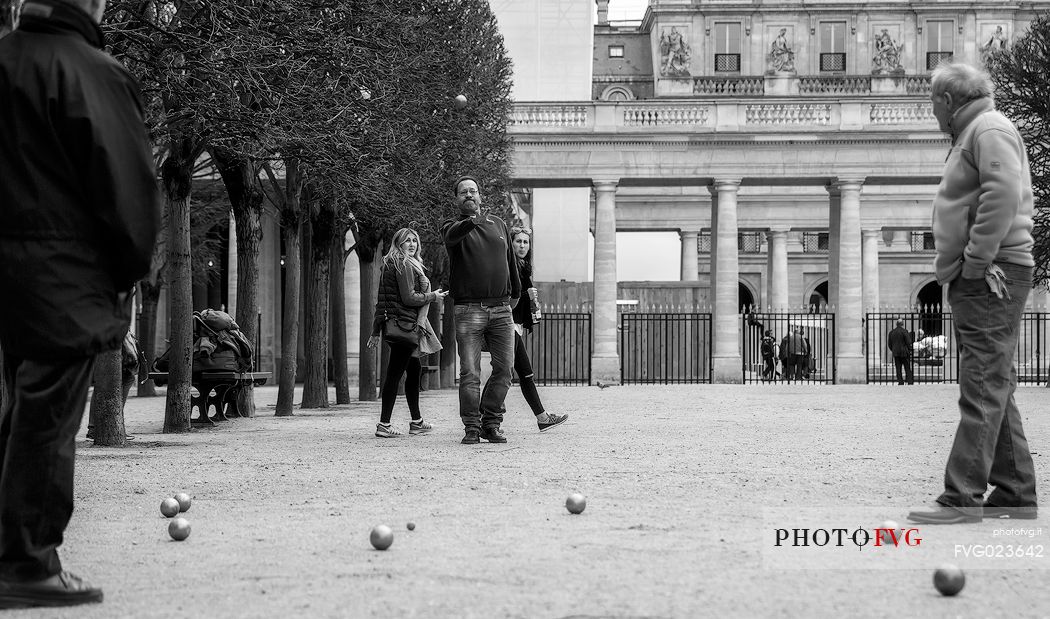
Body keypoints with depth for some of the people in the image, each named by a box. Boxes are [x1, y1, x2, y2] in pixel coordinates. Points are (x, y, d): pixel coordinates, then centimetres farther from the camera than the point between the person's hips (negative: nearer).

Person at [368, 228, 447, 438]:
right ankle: (384, 425, -8)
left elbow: (381, 301, 18)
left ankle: (416, 422, 24)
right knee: (395, 373, -9)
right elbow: (409, 298, -17)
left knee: (414, 370, 17)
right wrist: (433, 297, -2)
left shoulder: (389, 265, 18)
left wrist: (376, 331, 19)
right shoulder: (404, 265, -11)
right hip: (405, 324, -10)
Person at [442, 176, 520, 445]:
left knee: (504, 370, 1)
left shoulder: (498, 224, 16)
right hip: (469, 310, -4)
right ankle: (471, 427, 1)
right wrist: (470, 222, -44)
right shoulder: (453, 226, 3)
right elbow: (452, 236, -24)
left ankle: (491, 423, 12)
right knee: (470, 373, -6)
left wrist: (515, 293, 35)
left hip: (501, 309, 4)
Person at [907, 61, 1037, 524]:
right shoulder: (971, 135, 23)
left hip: (991, 277, -11)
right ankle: (1015, 495, 17)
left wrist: (977, 261, -22)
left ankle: (962, 499, -15)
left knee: (983, 390, -12)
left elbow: (1004, 195, -22)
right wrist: (961, 267, 11)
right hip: (975, 279, 11)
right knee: (993, 390, 12)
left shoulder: (989, 129, -8)